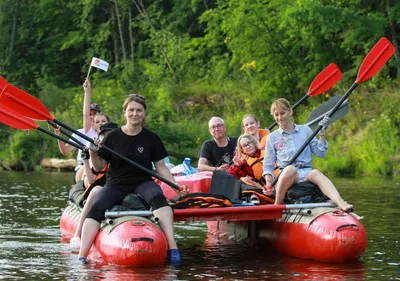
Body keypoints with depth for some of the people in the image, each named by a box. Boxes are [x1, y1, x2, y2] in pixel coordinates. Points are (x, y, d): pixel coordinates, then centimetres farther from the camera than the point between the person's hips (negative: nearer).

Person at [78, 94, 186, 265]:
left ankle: (172, 247, -44)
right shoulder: (113, 137, 2)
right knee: (96, 208, -26)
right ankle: (81, 256, -30)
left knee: (158, 198, -34)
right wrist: (93, 153, -17)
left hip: (143, 183, 0)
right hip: (116, 185, 1)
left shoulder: (151, 138, 3)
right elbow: (98, 167, 3)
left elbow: (161, 167, 7)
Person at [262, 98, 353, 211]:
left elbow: (321, 153, 13)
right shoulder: (272, 137, 15)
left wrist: (322, 134, 3)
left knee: (315, 173, -36)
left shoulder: (305, 130, 16)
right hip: (285, 176, -1)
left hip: (306, 173, 1)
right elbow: (268, 165, 14)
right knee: (291, 169, -38)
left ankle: (341, 203, -58)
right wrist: (269, 184, -2)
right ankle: (276, 206, -28)